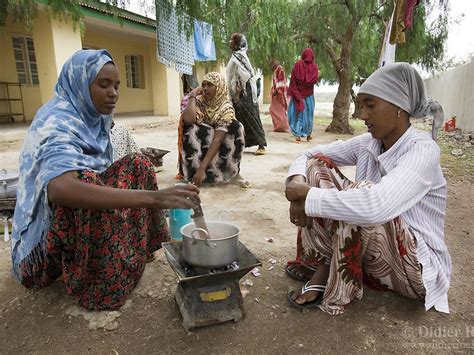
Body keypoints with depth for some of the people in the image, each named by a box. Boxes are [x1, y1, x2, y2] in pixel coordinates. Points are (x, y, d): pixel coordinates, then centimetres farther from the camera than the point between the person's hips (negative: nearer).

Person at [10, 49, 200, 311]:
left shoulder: (91, 116, 0)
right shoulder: (57, 122, -25)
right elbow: (60, 188, -45)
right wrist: (152, 197, -51)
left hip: (91, 219, 8)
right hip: (49, 229, -8)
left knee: (137, 165, -3)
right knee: (85, 182, -35)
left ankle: (139, 247, 4)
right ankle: (96, 286, -16)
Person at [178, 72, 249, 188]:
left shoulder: (226, 108, -17)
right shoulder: (198, 102, -9)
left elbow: (217, 139, -29)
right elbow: (189, 120, -32)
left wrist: (202, 168, -38)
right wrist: (192, 96, -20)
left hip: (218, 152, -1)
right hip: (197, 149, 2)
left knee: (236, 126, -24)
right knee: (190, 127, -27)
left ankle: (233, 172, -14)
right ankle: (192, 174, -23)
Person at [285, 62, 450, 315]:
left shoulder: (422, 150, -23)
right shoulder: (368, 144, -4)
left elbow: (376, 206, -42)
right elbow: (308, 156, -1)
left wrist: (309, 196, -31)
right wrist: (298, 186, -23)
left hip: (417, 268, -6)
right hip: (370, 250, 6)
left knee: (362, 195, -35)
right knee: (316, 166, -7)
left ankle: (338, 292, -12)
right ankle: (325, 267, -7)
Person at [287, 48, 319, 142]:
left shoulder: (297, 64, -5)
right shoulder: (314, 66, -3)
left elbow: (293, 79, -7)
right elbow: (315, 79, -8)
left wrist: (291, 92, -4)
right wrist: (308, 83, 8)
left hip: (298, 92, -1)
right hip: (309, 93, 1)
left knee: (298, 113, 2)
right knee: (308, 113, 12)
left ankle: (298, 135, -11)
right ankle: (308, 134, 21)